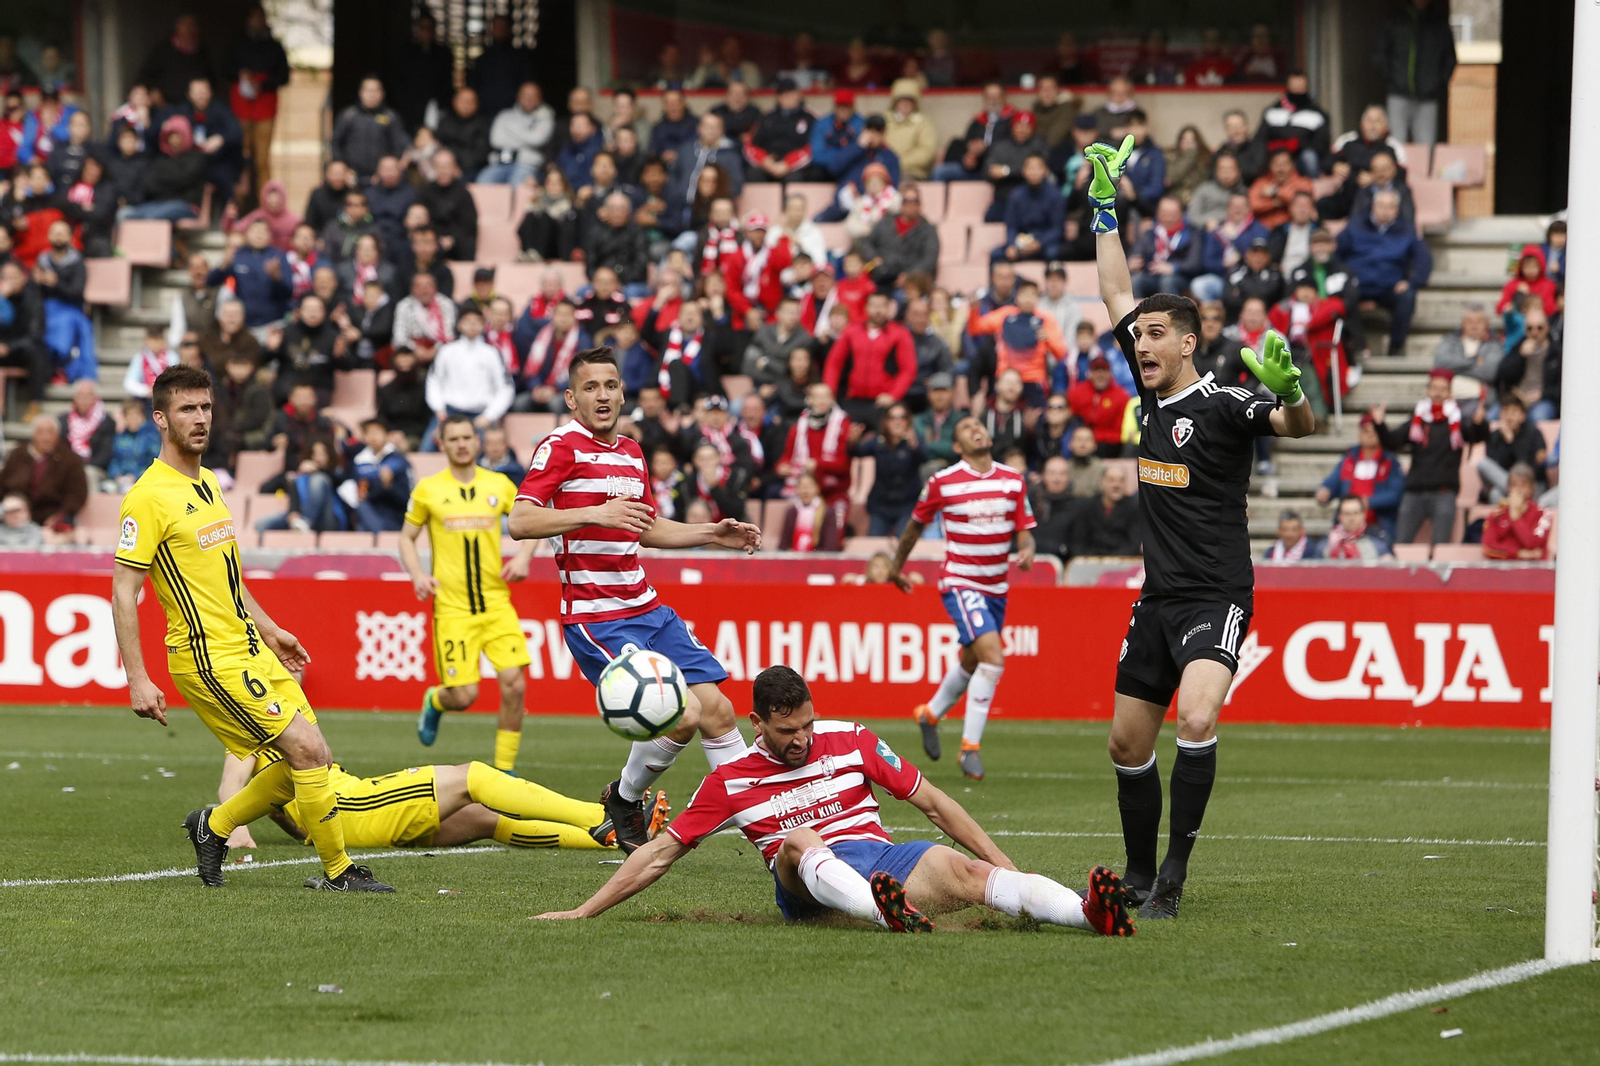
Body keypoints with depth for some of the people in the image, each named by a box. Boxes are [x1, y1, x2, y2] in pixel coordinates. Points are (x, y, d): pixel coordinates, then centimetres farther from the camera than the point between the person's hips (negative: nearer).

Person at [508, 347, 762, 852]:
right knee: (682, 713, -18)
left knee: (716, 708, 1)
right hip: (594, 617, -8)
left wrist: (713, 534, 18)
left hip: (646, 609, 8)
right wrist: (594, 512, -32)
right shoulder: (561, 447, -9)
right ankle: (624, 800, 5)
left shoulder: (631, 452, 15)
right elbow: (520, 522, -22)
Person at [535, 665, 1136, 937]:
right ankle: (889, 914, -67)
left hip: (883, 859, 2)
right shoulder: (731, 781, 9)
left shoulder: (852, 742, 11)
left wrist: (1004, 865, 9)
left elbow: (934, 804, 14)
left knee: (963, 872, -28)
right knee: (798, 840, -36)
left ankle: (1091, 912, -52)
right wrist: (583, 914, 8)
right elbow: (660, 854, 13)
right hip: (807, 886, -2)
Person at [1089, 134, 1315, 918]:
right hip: (1157, 597, 8)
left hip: (1215, 596, -8)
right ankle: (1139, 876, 22)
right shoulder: (1150, 395, 9)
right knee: (1128, 743, 9)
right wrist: (1103, 206, 18)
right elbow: (1117, 295, 18)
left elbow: (1300, 426, -26)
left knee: (1197, 720, -27)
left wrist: (1289, 395, -49)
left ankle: (1174, 875, -24)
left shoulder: (1221, 405, -10)